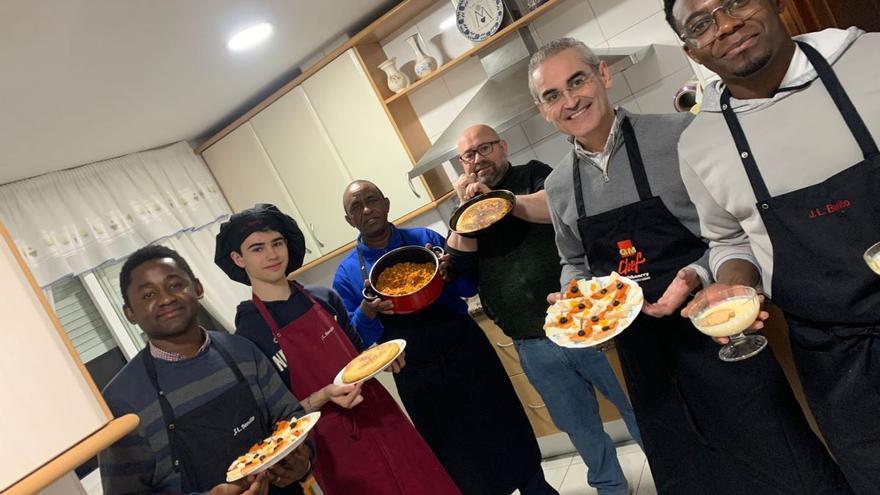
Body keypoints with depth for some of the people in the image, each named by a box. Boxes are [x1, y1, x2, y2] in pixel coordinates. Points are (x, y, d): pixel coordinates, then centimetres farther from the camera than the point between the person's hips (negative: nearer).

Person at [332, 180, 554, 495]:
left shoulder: (426, 238, 0)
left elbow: (469, 287, 3)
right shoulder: (347, 274, -1)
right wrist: (367, 312, -20)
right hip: (415, 378, 0)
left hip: (465, 353, 0)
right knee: (455, 454, 13)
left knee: (502, 430, 12)